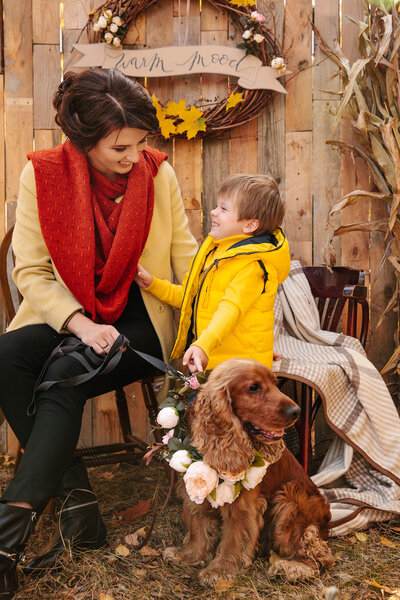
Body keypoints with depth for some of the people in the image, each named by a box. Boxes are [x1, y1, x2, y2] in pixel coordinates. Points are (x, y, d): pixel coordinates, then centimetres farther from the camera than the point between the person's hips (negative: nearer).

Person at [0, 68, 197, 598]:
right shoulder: (43, 173, -5)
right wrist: (79, 323, -22)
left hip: (139, 317, -1)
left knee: (65, 375, -29)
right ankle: (76, 494, -21)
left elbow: (185, 255, 1)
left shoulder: (157, 172, -2)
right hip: (66, 315, 2)